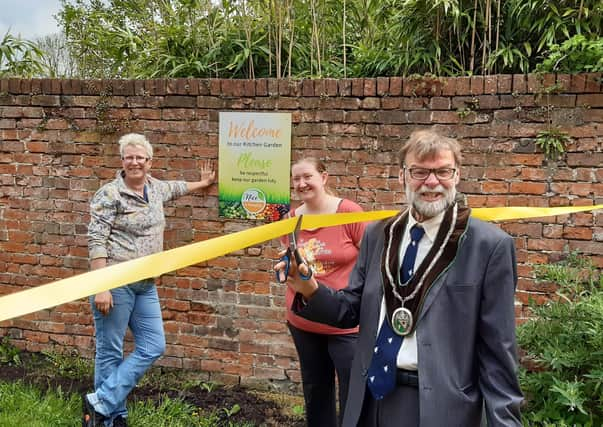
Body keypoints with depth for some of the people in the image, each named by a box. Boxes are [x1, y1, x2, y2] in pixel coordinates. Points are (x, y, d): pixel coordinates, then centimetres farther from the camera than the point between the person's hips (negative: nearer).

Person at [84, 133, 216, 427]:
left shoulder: (155, 188, 11)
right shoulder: (109, 194, -10)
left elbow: (175, 188, 35)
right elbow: (96, 242, -15)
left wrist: (203, 183, 48)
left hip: (146, 285, 8)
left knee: (153, 347, 5)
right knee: (110, 352, 0)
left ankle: (101, 403, 9)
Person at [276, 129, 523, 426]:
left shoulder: (490, 245, -10)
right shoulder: (377, 235, 3)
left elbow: (497, 348, -8)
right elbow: (354, 310, 6)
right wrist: (311, 290, -11)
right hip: (371, 397, 5)